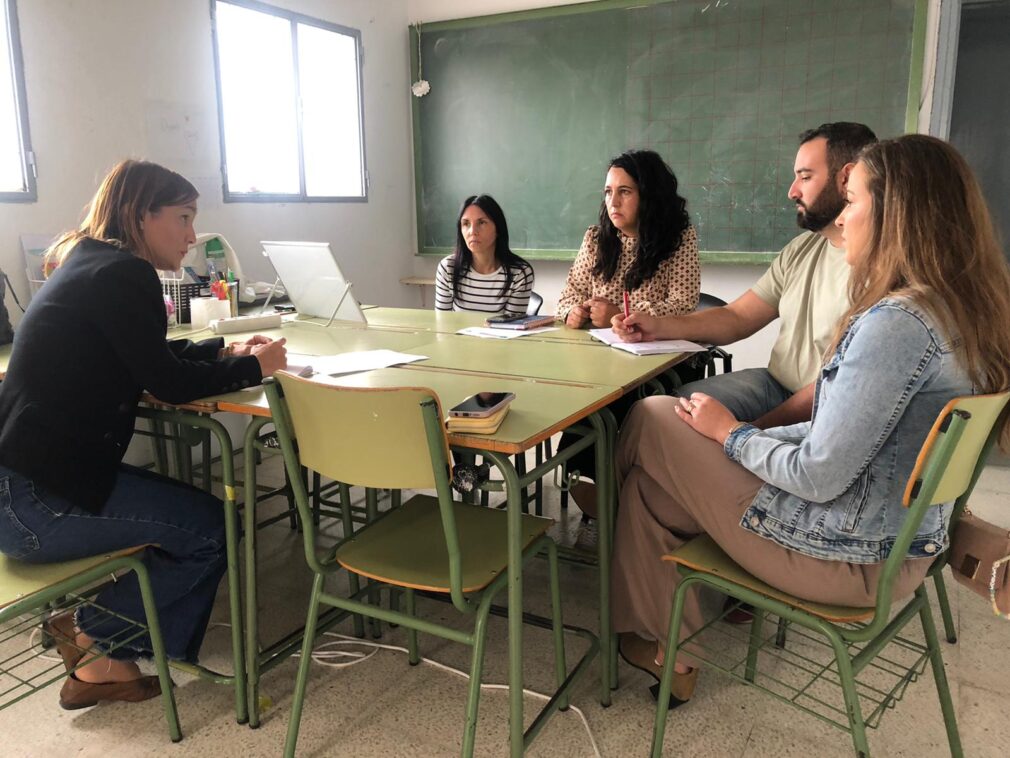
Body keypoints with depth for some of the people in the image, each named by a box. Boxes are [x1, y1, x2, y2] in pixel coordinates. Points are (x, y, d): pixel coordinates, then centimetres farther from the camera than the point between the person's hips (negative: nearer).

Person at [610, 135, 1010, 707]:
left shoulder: (898, 321, -26)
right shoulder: (961, 310, 4)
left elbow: (818, 477, -24)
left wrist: (731, 434, -7)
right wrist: (748, 437, 7)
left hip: (854, 560, -9)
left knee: (654, 420, 1)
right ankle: (660, 639, 23)